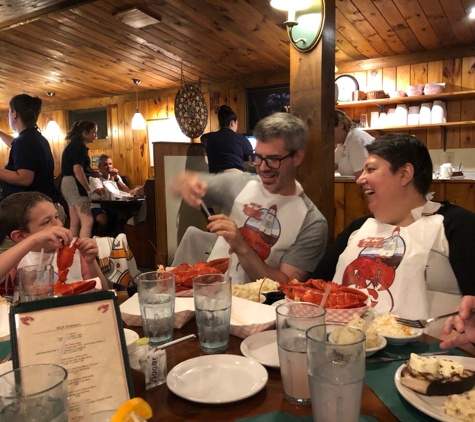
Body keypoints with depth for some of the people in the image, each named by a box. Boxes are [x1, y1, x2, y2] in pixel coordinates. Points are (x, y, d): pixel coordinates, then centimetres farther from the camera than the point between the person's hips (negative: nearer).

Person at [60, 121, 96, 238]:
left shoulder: (74, 144, 18)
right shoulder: (79, 145, -12)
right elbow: (77, 170, -22)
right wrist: (88, 189, -14)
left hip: (69, 184, 10)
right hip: (74, 185, -10)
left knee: (75, 223, 11)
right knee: (87, 221, -15)